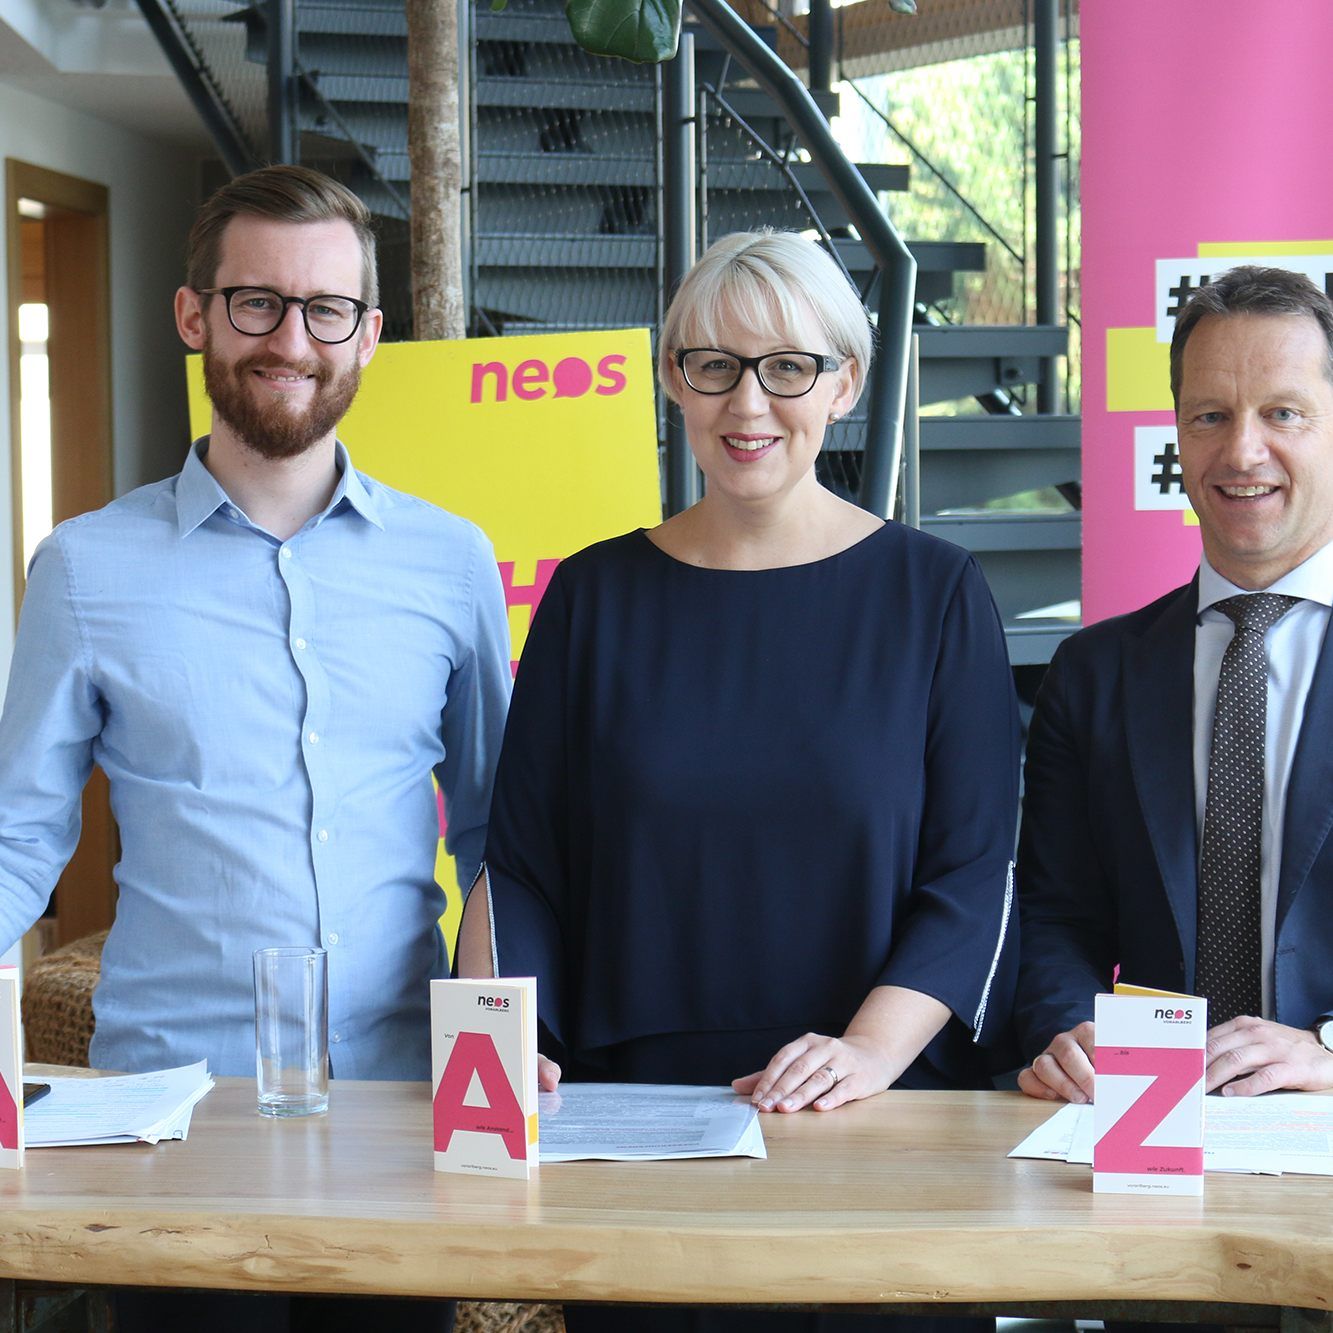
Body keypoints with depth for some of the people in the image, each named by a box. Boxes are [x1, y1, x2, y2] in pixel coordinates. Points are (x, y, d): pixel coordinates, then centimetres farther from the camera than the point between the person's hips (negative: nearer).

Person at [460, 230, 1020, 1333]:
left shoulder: (933, 595, 2)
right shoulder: (597, 596, 7)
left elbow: (975, 875, -3)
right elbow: (519, 863, 5)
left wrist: (870, 1053, -17)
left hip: (876, 1127, -1)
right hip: (627, 1116, 1)